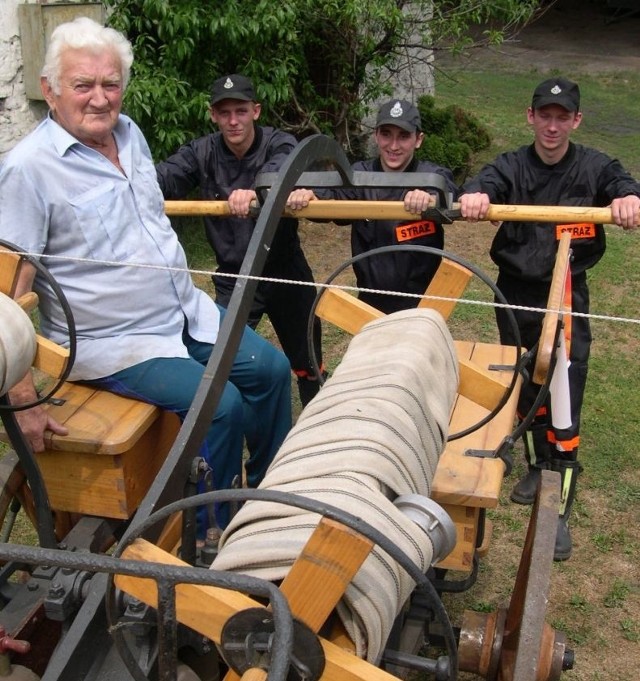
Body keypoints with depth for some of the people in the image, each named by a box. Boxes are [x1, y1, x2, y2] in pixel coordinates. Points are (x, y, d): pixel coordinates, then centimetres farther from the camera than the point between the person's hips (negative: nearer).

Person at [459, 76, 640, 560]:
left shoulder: (593, 168, -3)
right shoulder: (513, 166, -1)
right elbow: (486, 182, -21)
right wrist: (474, 195, -47)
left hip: (567, 299, -2)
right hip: (515, 294, 2)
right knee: (526, 389, 17)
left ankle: (558, 511, 1)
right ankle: (541, 468, 39)